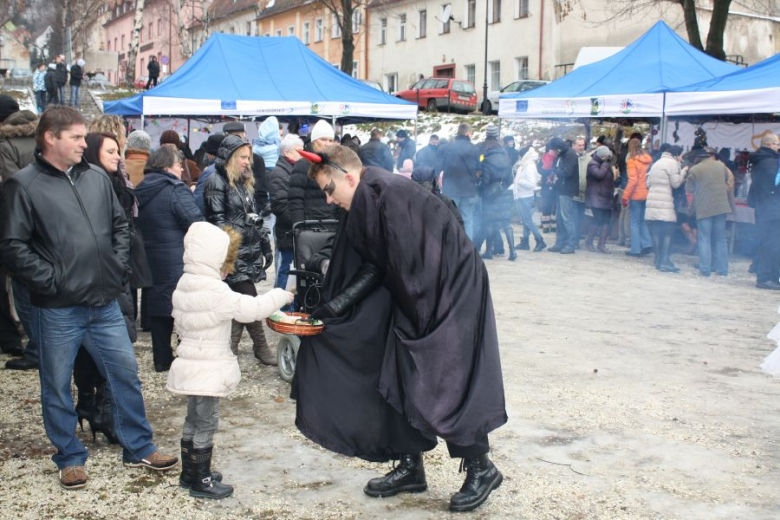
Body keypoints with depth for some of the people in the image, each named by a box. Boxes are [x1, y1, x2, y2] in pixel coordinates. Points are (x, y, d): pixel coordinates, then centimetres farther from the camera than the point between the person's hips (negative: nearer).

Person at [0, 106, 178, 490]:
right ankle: (70, 458, 27)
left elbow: (120, 226, 17)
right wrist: (49, 280, -14)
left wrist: (118, 267, 7)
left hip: (105, 304, 4)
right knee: (57, 388, 9)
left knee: (126, 375, 11)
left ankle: (139, 448, 26)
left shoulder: (97, 178, 7)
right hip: (57, 311, -4)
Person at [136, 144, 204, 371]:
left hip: (151, 263, 8)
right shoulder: (176, 191, -15)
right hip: (178, 264, -7)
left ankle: (162, 359, 19)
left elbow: (138, 227, 17)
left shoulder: (141, 191, 9)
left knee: (159, 313, 13)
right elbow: (196, 225, -21)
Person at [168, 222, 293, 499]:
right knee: (206, 423, 0)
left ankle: (190, 473, 30)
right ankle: (201, 481, 9)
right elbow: (251, 309, -22)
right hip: (208, 371, -9)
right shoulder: (216, 292, -22)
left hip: (190, 365, 9)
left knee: (193, 419, 19)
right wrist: (281, 296, -9)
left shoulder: (183, 286, 6)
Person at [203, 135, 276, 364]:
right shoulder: (216, 183, -7)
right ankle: (261, 347, 3)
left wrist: (265, 245, 18)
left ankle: (230, 350, 14)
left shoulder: (244, 182, 19)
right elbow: (217, 221, -13)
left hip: (249, 252, 8)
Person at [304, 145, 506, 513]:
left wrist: (421, 319, -15)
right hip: (415, 301, 9)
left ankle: (481, 469, 13)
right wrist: (334, 307, -1)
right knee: (402, 379, 10)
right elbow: (372, 268, 6)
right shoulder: (365, 205, 6)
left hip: (453, 293, -9)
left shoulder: (391, 195, -24)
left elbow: (410, 265, -24)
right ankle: (411, 468, 23)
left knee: (446, 381, -4)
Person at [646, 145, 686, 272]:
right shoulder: (672, 163, -3)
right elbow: (676, 183, -6)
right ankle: (664, 262, -8)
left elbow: (648, 183, 20)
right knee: (668, 232, -5)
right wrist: (683, 172, 6)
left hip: (652, 203, 8)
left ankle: (658, 260, 10)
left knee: (656, 232, 8)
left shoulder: (656, 163, 22)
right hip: (664, 204, -8)